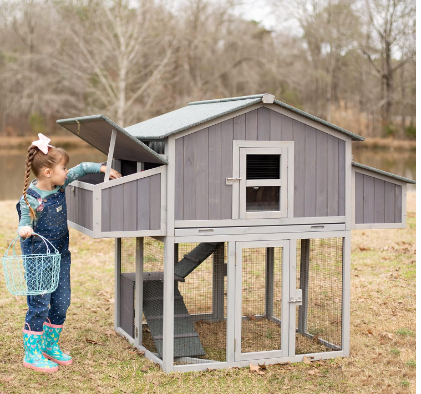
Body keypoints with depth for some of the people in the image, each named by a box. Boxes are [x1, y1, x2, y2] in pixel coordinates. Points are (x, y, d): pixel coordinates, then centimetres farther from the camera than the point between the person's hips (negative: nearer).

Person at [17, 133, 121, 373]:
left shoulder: (60, 184, -1)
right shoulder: (31, 198, -20)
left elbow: (81, 169, 12)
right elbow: (25, 222, -15)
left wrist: (102, 168, 2)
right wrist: (24, 230, -37)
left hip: (61, 255, 8)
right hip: (39, 259, -7)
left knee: (62, 303, 12)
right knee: (39, 306, -2)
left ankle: (51, 346, 29)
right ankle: (32, 354, 10)